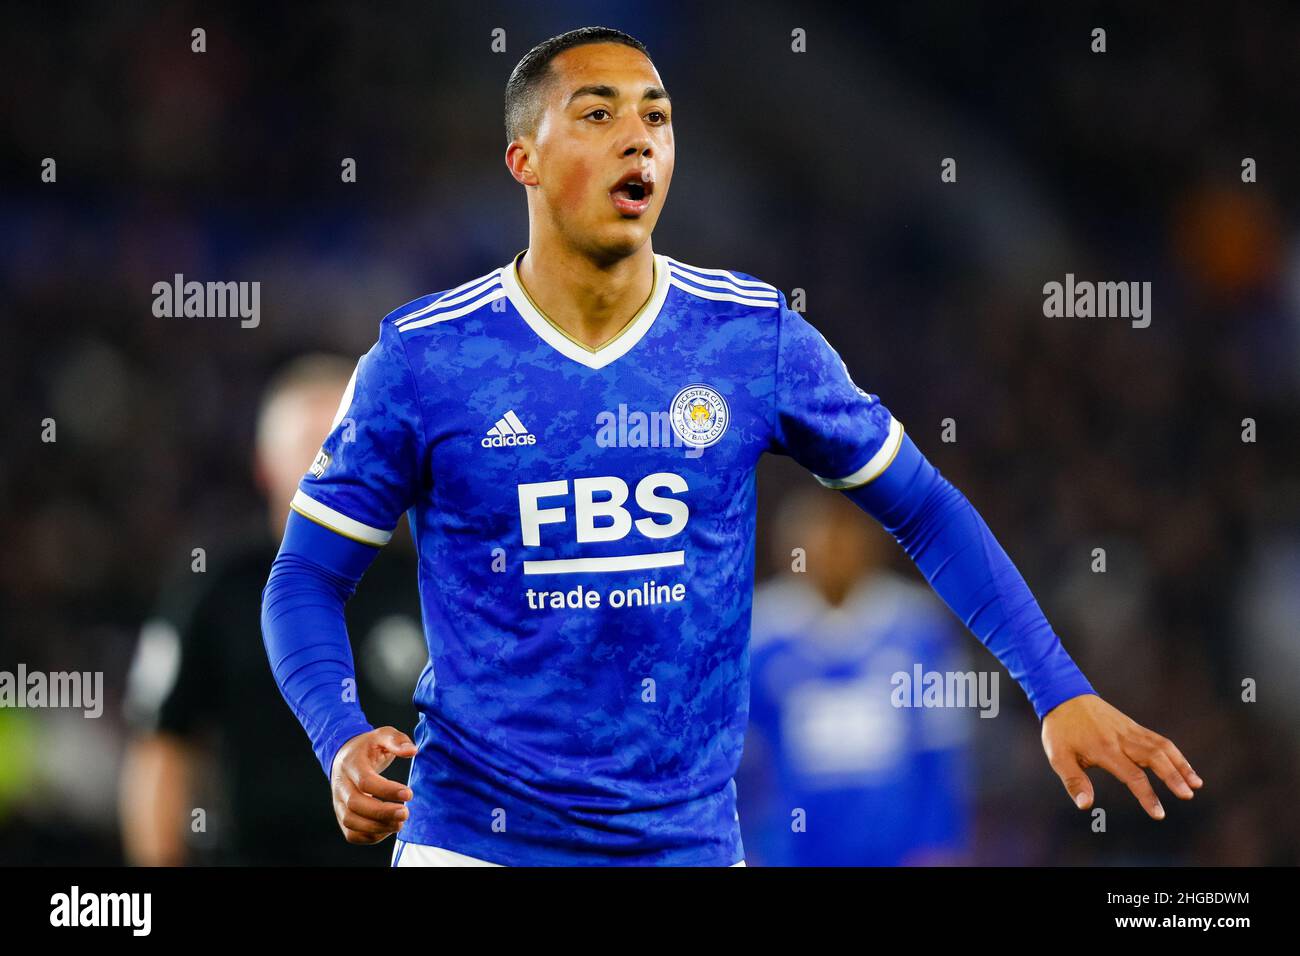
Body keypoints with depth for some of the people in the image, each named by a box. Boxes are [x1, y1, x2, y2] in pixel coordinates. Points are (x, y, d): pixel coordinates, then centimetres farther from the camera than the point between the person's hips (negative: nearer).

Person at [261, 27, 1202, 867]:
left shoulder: (755, 338, -2)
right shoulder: (421, 359, -6)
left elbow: (927, 513, 6)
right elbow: (309, 578, -1)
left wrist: (1062, 693, -2)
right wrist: (344, 743, -19)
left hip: (689, 836, 2)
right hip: (477, 838, -2)